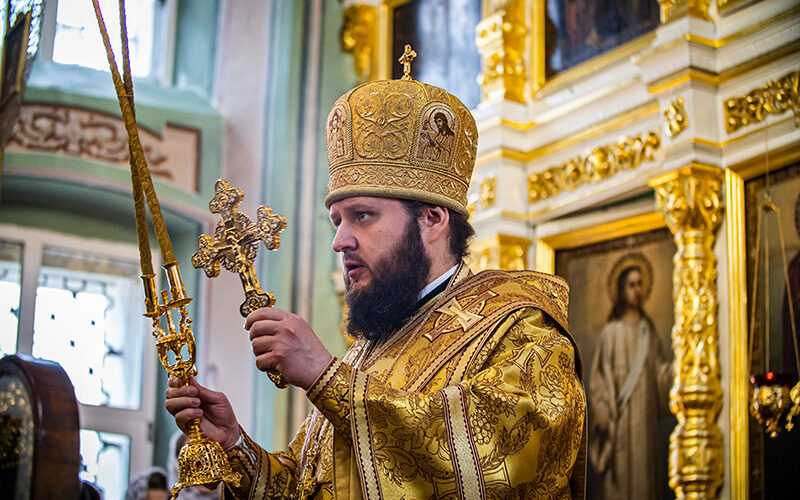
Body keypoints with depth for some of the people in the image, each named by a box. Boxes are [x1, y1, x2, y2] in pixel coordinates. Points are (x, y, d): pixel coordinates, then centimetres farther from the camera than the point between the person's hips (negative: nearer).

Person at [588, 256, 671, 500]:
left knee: (643, 468, 5)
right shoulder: (611, 331, -1)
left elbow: (661, 367, 12)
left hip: (645, 412, 4)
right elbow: (601, 373, -4)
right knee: (620, 470, -6)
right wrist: (602, 410, -12)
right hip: (620, 413, -4)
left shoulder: (647, 329, 12)